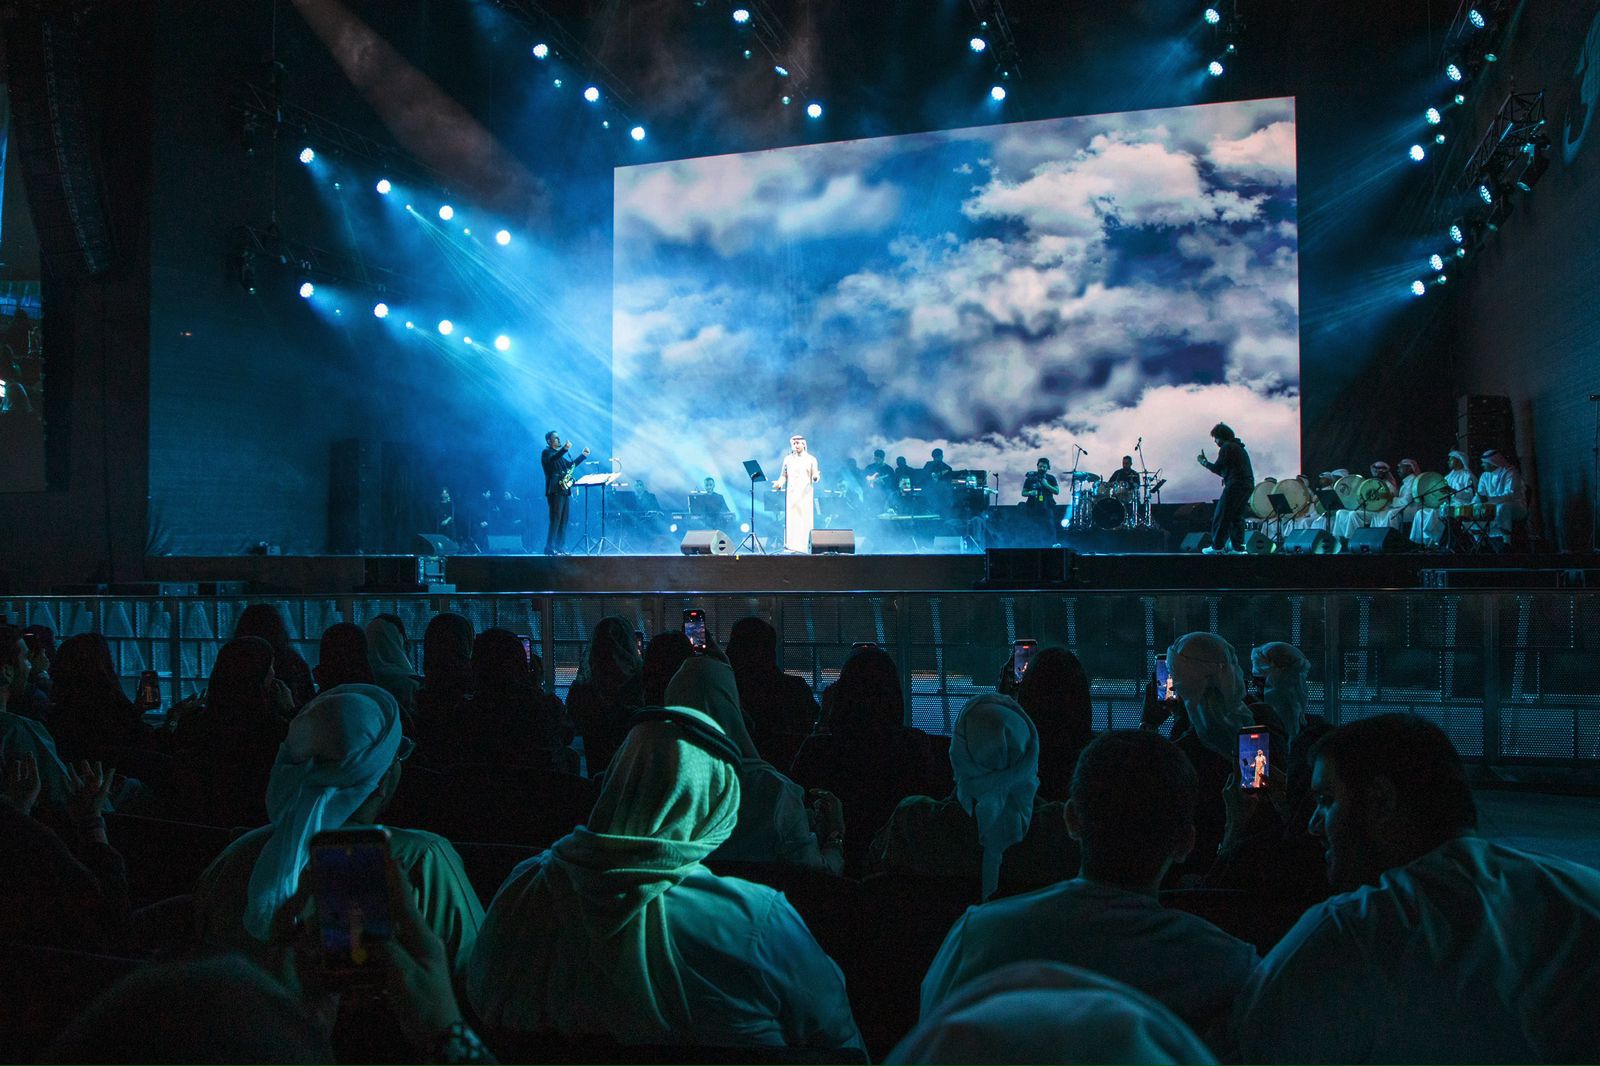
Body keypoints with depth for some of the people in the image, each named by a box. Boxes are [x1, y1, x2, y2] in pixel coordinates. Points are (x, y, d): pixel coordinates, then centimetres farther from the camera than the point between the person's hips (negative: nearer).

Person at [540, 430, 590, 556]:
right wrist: (565, 449, -40)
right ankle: (549, 548, -12)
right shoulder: (546, 452, -4)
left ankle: (560, 547, 10)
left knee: (563, 521, 7)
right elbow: (552, 459, -26)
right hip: (555, 491, -9)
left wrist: (583, 455, 26)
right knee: (555, 520, -12)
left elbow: (570, 464, 31)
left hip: (564, 491, 9)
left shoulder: (559, 454, 23)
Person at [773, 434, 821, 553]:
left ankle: (805, 547, -2)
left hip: (805, 495, -1)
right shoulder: (788, 459, 12)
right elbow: (784, 475, 12)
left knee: (805, 520, -4)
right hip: (791, 495, 1)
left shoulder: (811, 459, 7)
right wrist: (779, 483, -7)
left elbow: (815, 478, 5)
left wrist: (815, 477, -18)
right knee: (790, 520, -5)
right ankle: (789, 547, -6)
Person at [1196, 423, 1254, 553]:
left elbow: (1217, 468, -9)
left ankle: (1217, 546, -5)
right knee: (1237, 516, 12)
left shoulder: (1226, 447, -5)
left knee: (1221, 516, -4)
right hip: (1247, 485, 9)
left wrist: (1204, 462, 6)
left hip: (1235, 486, -9)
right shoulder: (1239, 447, 24)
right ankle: (1238, 546, 9)